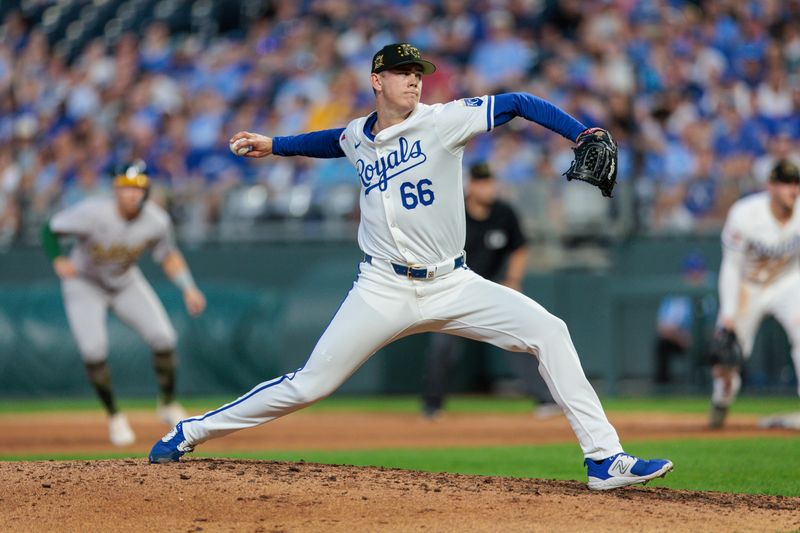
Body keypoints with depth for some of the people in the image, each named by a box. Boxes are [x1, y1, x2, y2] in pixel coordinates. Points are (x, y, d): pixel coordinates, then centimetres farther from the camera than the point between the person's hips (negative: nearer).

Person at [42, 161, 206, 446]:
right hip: (84, 284, -3)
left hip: (126, 283, 3)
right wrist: (58, 261, -37)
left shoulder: (157, 221, -20)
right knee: (93, 348, -19)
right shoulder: (92, 213, -31)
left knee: (163, 337, -10)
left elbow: (168, 255, -1)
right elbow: (50, 229, -19)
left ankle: (167, 404, 13)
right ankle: (114, 417, 3)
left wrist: (188, 288, -12)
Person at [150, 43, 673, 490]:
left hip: (452, 285, -1)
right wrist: (273, 145, 27)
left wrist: (581, 135, -23)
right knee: (310, 384, -2)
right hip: (384, 290, 1)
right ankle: (190, 433, 14)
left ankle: (604, 459, -15)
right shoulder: (358, 136, 6)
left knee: (548, 331, -18)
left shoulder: (443, 121, -6)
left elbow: (518, 103, -11)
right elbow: (335, 141, 33)